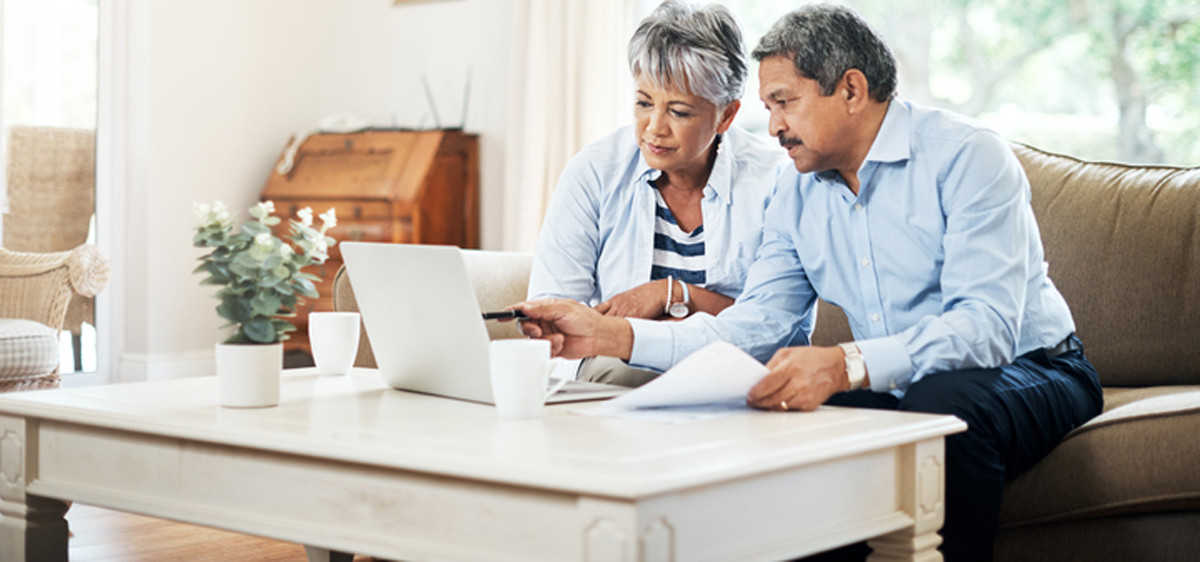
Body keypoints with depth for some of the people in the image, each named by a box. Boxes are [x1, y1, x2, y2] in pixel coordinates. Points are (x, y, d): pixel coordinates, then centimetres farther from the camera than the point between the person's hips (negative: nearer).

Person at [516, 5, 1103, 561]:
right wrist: (612, 335, -11)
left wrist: (845, 365, -43)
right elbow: (753, 324, 2)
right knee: (770, 416, -19)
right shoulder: (797, 191, 7)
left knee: (944, 400, -37)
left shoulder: (967, 157, -15)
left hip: (1031, 369, -5)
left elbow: (987, 324, -27)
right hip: (894, 390, 5)